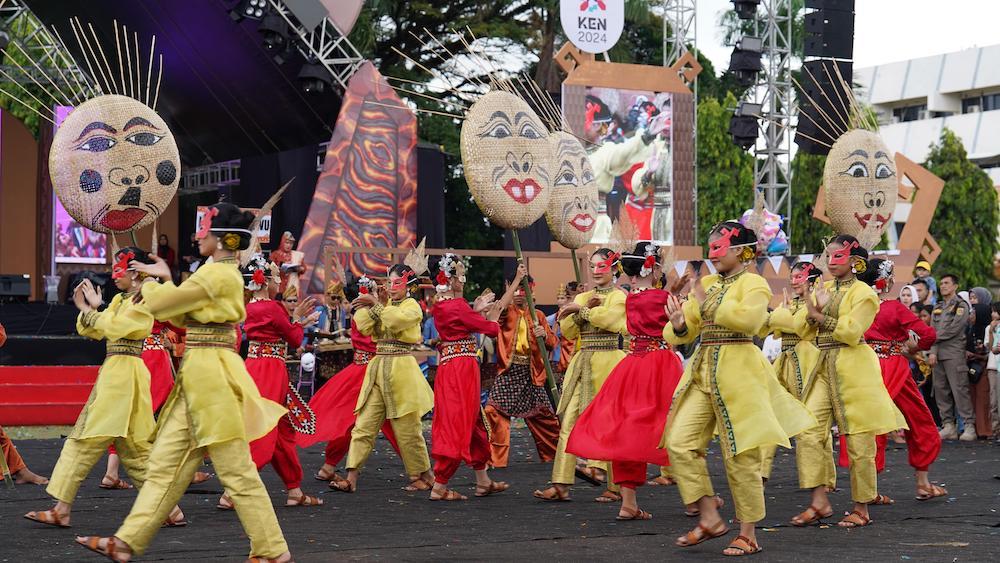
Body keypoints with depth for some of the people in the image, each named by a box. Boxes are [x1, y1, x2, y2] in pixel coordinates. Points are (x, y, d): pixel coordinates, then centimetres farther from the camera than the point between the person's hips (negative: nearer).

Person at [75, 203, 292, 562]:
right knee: (165, 463, 9)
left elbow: (159, 305, -11)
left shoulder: (217, 274, -15)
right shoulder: (224, 273, 17)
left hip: (211, 376, -10)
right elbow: (183, 317, 20)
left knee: (236, 472, -5)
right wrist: (165, 282, 17)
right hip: (198, 378, 10)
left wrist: (151, 286, 10)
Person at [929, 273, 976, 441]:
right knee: (941, 390, 4)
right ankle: (948, 426, 8)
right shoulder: (937, 308, 19)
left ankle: (969, 426, -11)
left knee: (959, 389, -11)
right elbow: (933, 331, 10)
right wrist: (933, 352, -3)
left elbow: (953, 329, -10)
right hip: (938, 354, 6)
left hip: (955, 353, -6)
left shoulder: (961, 306, 0)